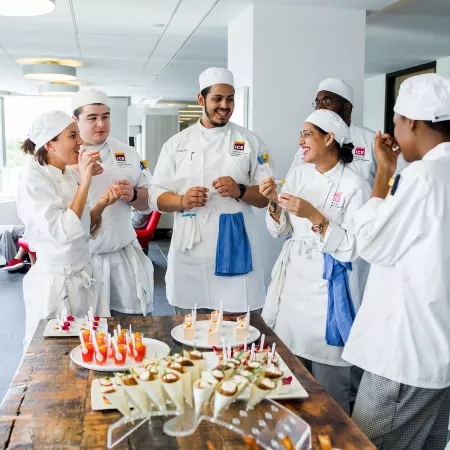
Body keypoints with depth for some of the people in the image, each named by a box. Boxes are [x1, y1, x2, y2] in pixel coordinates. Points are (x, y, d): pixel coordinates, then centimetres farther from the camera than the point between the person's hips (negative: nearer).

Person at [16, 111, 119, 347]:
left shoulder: (68, 175, 6)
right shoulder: (33, 180, -16)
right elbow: (62, 232, -26)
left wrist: (101, 204, -5)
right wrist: (85, 182, -24)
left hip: (85, 278, 7)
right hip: (56, 284, -7)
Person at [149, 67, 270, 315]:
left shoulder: (251, 142, 5)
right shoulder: (177, 143, 7)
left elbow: (267, 196, 5)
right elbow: (156, 196, 7)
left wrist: (240, 190, -14)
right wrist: (183, 201, -12)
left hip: (235, 251, -1)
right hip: (190, 251, 1)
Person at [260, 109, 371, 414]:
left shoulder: (354, 185, -12)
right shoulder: (299, 174, 6)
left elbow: (351, 249, -16)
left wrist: (313, 215, -23)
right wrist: (274, 202, -6)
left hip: (328, 286, -6)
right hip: (293, 278, 6)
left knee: (328, 379, 2)